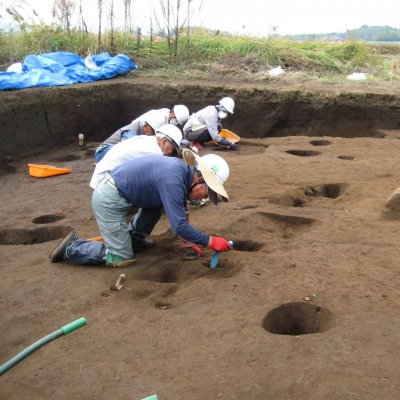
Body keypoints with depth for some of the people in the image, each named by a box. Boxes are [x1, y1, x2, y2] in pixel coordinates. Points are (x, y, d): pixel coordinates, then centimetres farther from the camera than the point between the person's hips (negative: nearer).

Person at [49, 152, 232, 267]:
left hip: (114, 191, 9)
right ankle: (71, 248, 5)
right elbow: (179, 225, -25)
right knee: (122, 258, -5)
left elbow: (179, 213, 16)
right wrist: (210, 241, -17)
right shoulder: (173, 181, -25)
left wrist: (191, 240, 10)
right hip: (109, 200, -9)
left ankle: (134, 238, 21)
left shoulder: (182, 170, 4)